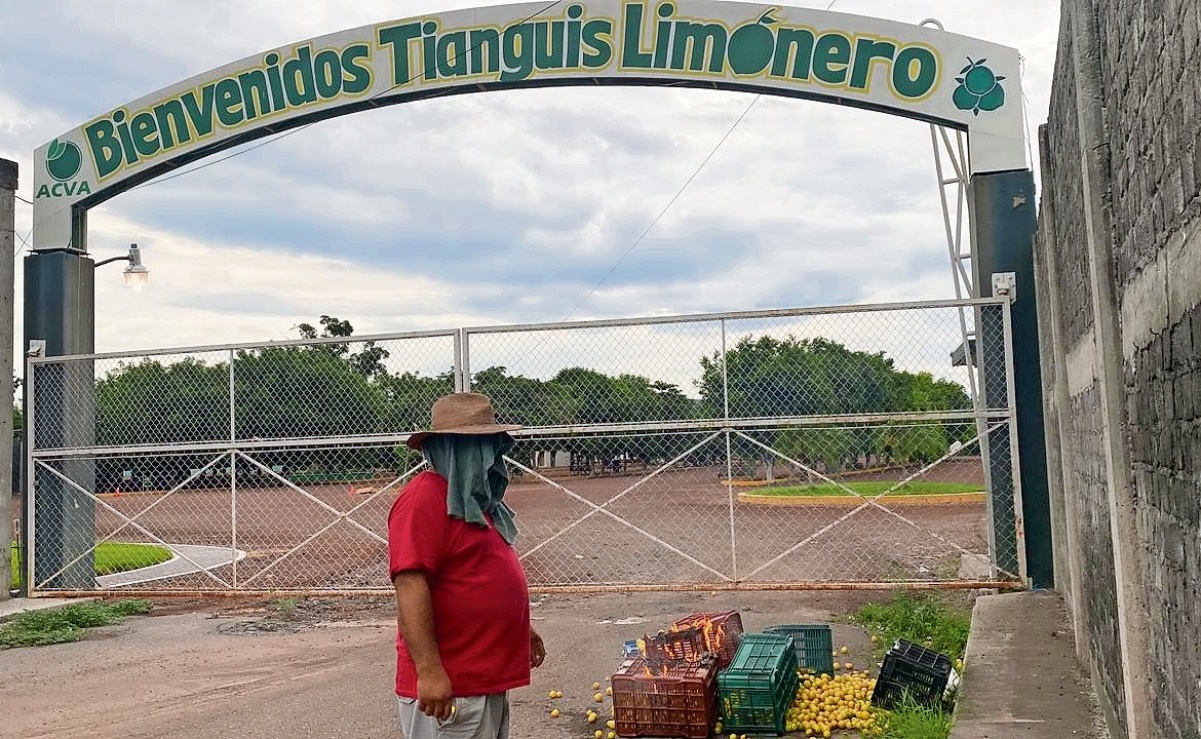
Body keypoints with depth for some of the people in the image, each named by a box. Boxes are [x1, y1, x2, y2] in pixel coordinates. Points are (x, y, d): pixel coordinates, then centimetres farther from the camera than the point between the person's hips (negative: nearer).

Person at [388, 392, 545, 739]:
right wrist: (429, 670, -28)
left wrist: (520, 628, 26)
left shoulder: (475, 497, 12)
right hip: (448, 687, -10)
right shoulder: (426, 497, -18)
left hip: (487, 678, 10)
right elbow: (411, 586, -24)